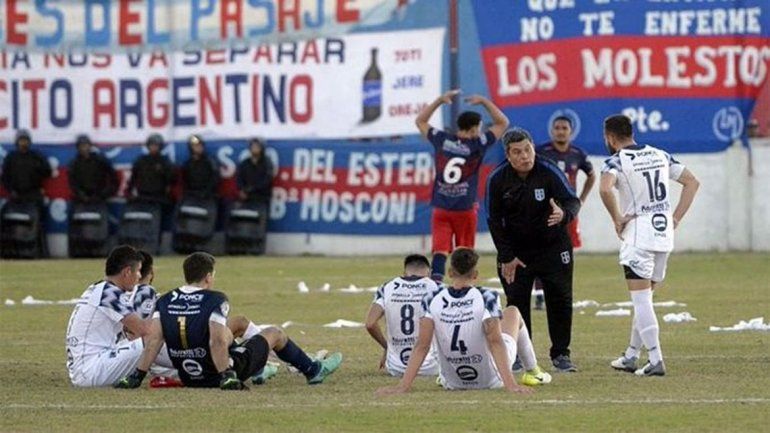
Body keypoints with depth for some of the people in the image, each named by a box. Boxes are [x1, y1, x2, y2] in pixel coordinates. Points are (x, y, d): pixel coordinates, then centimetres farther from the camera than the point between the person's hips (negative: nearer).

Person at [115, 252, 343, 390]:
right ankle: (313, 370, 38)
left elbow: (153, 340, -14)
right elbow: (218, 342, -29)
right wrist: (227, 377, -26)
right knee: (274, 333, 19)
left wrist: (137, 376, -14)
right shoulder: (215, 300, -19)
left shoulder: (165, 302, -6)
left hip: (189, 378, 6)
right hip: (222, 373, -5)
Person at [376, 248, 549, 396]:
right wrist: (510, 384, -33)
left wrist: (403, 386, -20)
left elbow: (421, 346, -20)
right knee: (512, 312, 24)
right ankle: (534, 372, 41)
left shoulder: (432, 300, -15)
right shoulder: (486, 298, -22)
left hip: (453, 383, 2)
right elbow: (495, 342, -29)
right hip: (491, 379, -2)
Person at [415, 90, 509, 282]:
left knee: (440, 251, -6)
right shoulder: (477, 145, -7)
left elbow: (420, 121, 17)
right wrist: (484, 102, 9)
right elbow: (502, 123, 4)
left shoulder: (442, 140, 0)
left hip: (441, 209, 2)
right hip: (465, 208, -2)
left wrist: (440, 100, 16)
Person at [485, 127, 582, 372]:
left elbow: (572, 200, -19)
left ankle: (560, 354, 11)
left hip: (553, 246, -1)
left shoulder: (549, 172, -18)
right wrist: (507, 257, -8)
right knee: (516, 301, -1)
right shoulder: (497, 179, -13)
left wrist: (563, 214, -44)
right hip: (516, 250, 1)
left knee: (560, 298, 1)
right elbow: (494, 220, -5)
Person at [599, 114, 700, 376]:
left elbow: (605, 188, -28)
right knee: (644, 298, 16)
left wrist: (616, 219, -13)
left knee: (641, 299, -5)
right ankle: (631, 357, 24)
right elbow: (692, 182, 14)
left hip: (638, 234, -7)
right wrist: (676, 217, 12)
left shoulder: (617, 161, -7)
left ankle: (656, 360, -14)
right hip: (665, 236, 7)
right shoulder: (659, 155, 12)